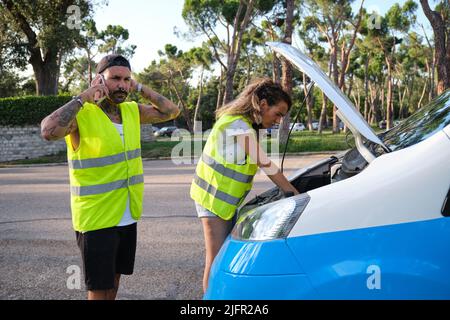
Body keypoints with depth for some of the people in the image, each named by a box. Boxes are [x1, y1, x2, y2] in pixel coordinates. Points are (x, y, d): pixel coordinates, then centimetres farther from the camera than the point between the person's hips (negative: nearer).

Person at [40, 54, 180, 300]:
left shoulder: (132, 111, 5)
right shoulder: (80, 115, -16)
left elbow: (171, 111, 11)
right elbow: (48, 131, -34)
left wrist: (140, 89, 0)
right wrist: (83, 97, -25)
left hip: (128, 216, 6)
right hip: (96, 218, -6)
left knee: (114, 277, 21)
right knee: (99, 288, 3)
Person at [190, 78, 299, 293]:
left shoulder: (241, 122, 10)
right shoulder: (240, 128, -21)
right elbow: (267, 166, -18)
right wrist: (296, 195, -11)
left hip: (225, 198, 10)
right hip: (214, 198, -10)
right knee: (217, 260, -7)